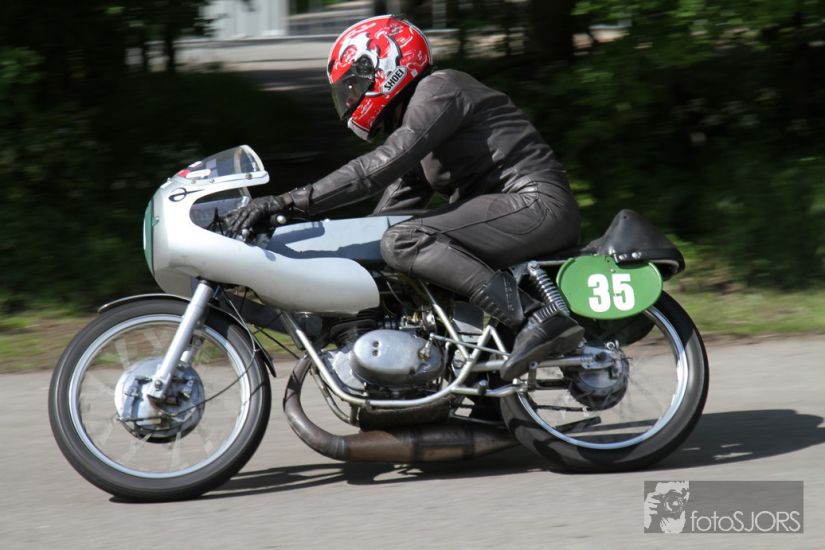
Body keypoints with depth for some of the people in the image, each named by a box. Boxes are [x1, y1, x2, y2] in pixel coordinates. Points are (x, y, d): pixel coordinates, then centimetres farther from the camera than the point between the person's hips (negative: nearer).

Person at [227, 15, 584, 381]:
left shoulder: (438, 90, -6)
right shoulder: (407, 121, 24)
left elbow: (382, 167, -20)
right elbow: (396, 203, 24)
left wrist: (291, 201, -23)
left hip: (536, 204, -10)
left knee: (404, 243, -22)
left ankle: (537, 320, -32)